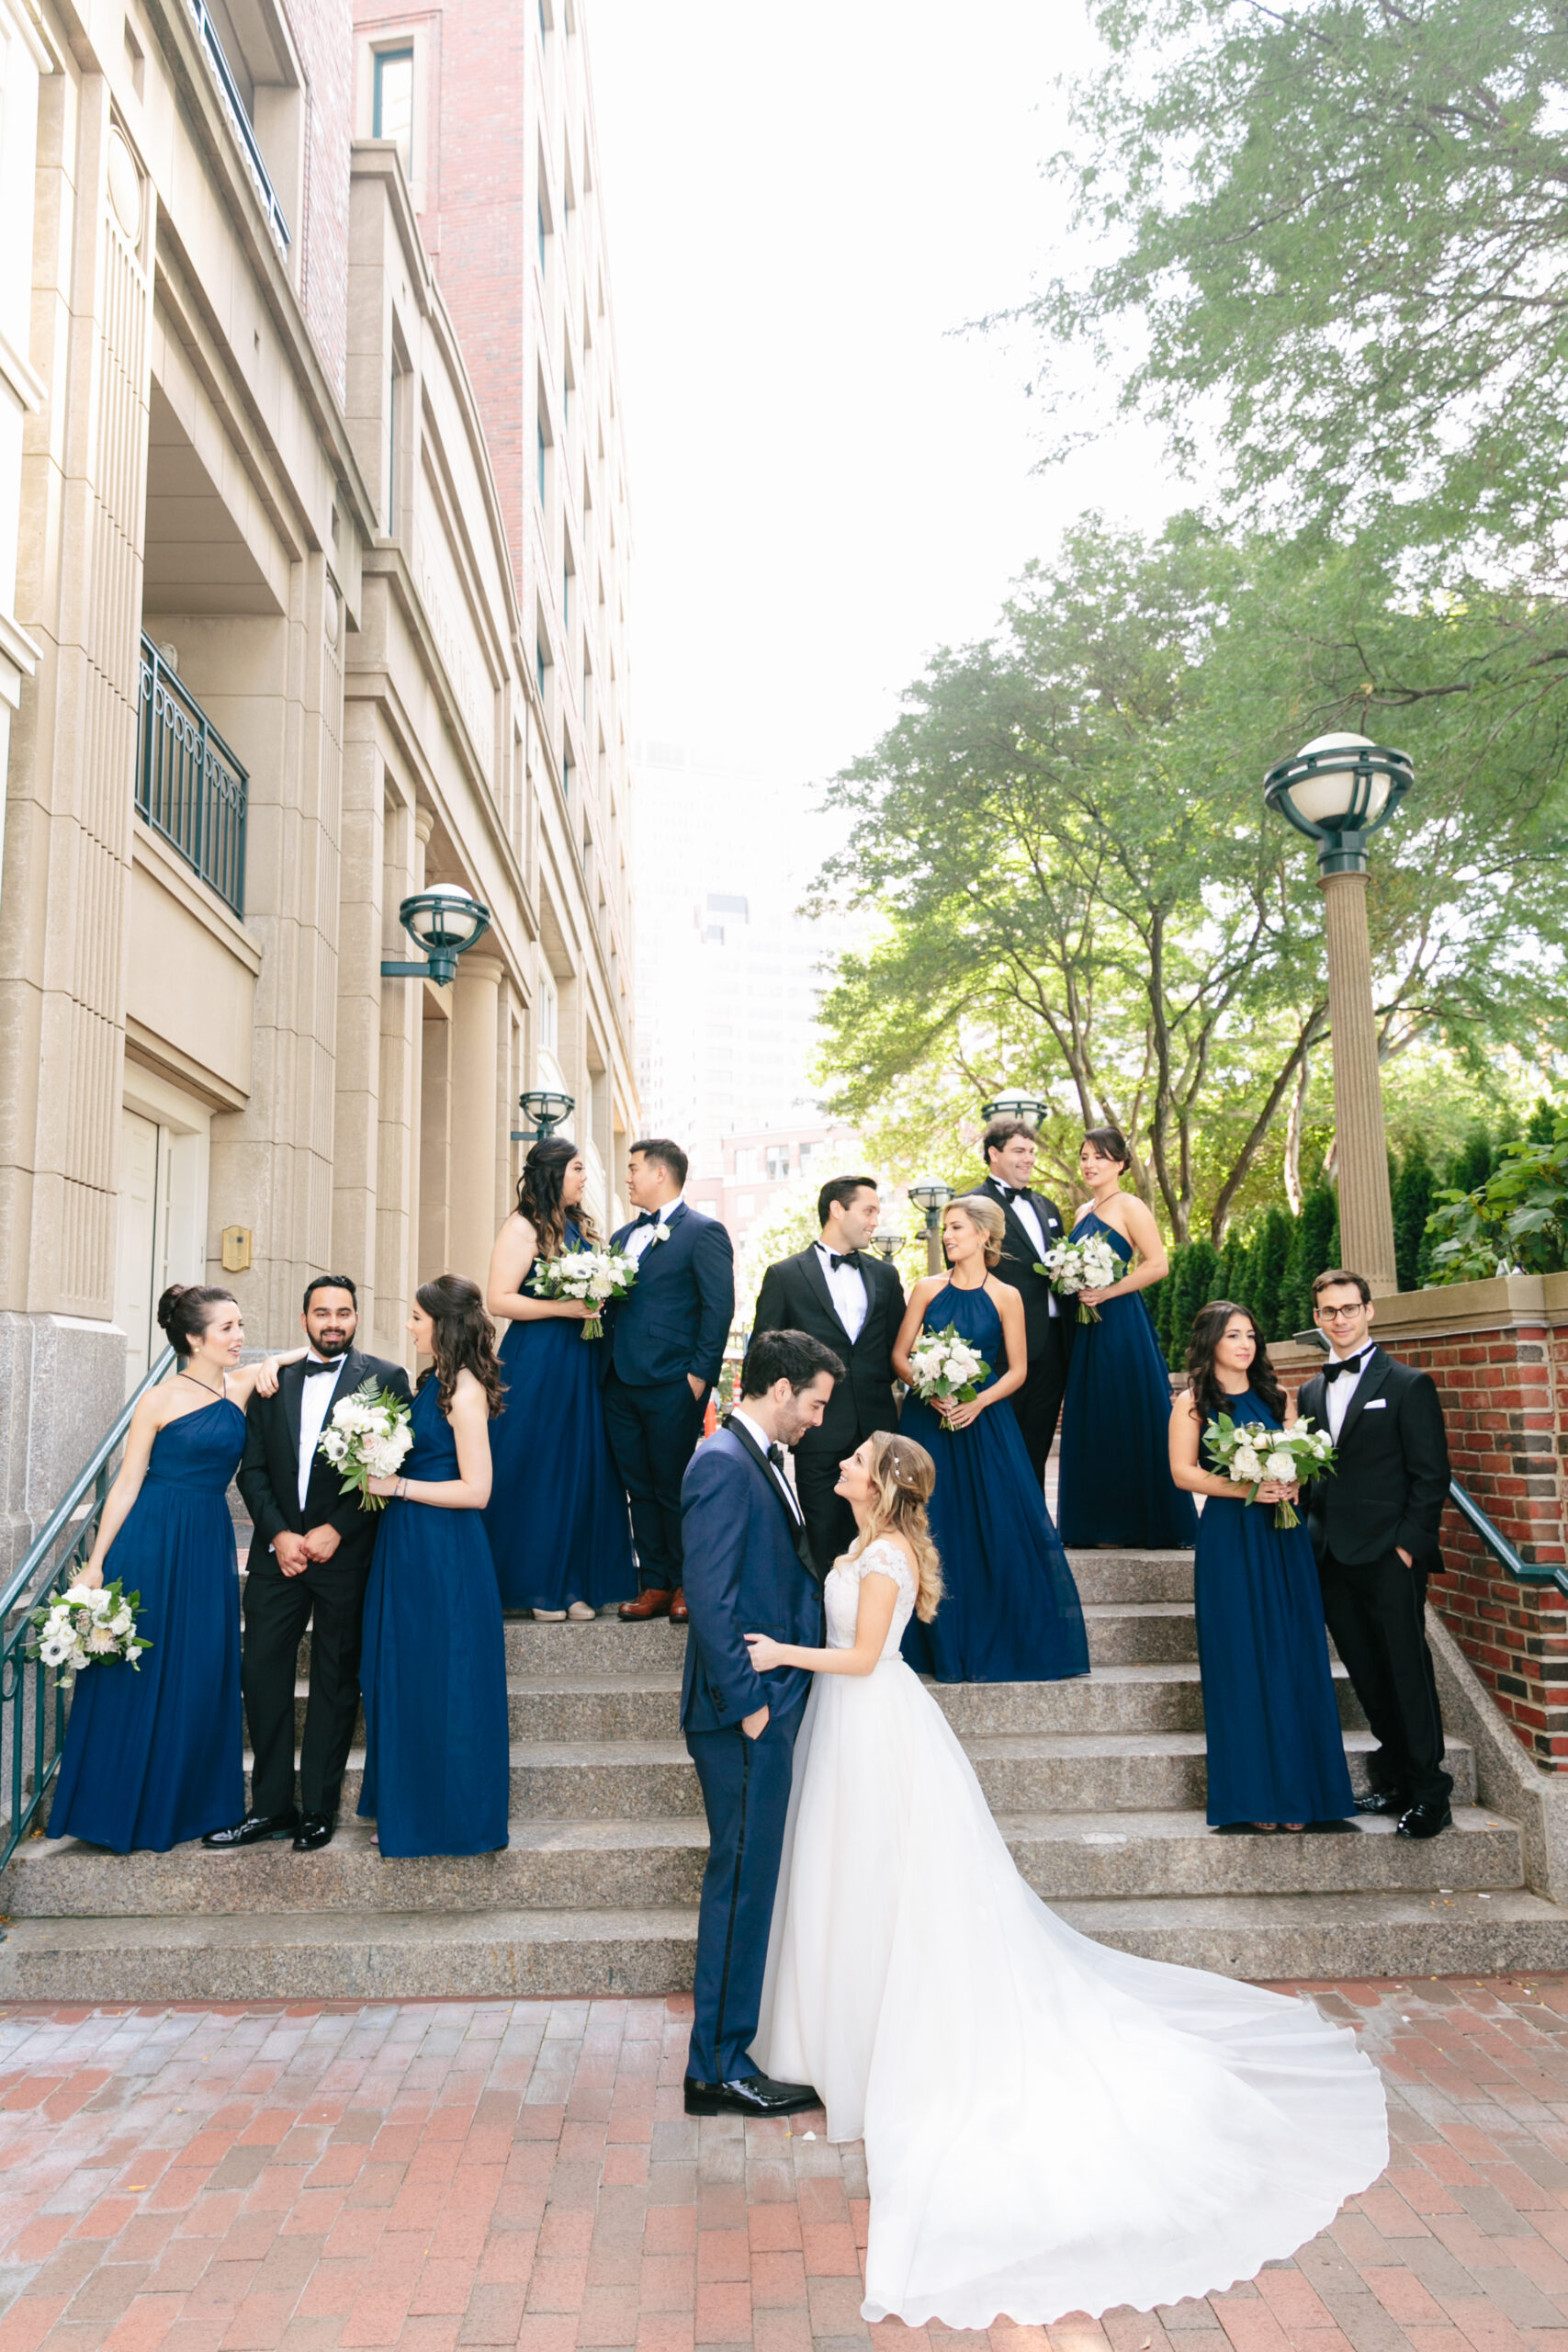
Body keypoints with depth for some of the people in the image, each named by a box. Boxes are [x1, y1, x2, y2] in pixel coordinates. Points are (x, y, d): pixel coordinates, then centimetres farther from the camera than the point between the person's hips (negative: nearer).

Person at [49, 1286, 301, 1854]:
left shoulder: (244, 1385, 5)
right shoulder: (160, 1401, -7)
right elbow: (127, 1483, -6)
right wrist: (95, 1562, -7)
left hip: (210, 1546, 5)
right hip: (152, 1542, -5)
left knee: (201, 1675, 9)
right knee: (136, 1675, 5)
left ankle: (184, 1805, 24)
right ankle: (125, 1812, 20)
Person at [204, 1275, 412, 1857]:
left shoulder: (385, 1379, -1)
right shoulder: (273, 1383, 10)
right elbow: (252, 1469, 7)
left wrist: (334, 1531, -12)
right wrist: (279, 1534, -7)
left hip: (345, 1553, -3)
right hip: (278, 1549, 3)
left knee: (335, 1681, 5)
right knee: (261, 1670, 2)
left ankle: (318, 1809, 16)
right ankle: (272, 1806, 15)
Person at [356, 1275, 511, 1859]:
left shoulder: (465, 1391, -17)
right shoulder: (433, 1380, 9)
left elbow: (475, 1490, -20)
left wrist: (396, 1486, -17)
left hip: (443, 1553, -9)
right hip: (409, 1547, 9)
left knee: (438, 1682, 3)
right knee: (402, 1677, 17)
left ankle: (448, 1816, 18)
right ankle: (407, 1804, 31)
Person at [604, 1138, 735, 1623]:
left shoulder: (703, 1232, -4)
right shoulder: (623, 1236, 18)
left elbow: (719, 1307, -9)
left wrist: (699, 1374, -14)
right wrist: (607, 1368, 6)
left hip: (672, 1387, -7)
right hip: (621, 1385, 7)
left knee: (674, 1489, 1)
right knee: (640, 1490, 10)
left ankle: (686, 1586, 14)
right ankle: (655, 1585, 18)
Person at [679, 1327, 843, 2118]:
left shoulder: (760, 1459, 13)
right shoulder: (723, 1463, -18)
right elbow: (710, 1597, -22)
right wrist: (747, 1700, -20)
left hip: (769, 1706, 10)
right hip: (745, 1711, -10)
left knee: (754, 1878, 18)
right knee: (741, 1882, 0)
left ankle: (730, 2044, 32)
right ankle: (719, 2068, 13)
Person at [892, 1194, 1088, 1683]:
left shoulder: (1005, 1296, 1)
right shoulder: (928, 1289, 4)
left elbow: (1016, 1370, 1)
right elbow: (900, 1355, 4)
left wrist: (978, 1402, -14)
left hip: (984, 1420, -1)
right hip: (928, 1420, 1)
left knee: (1001, 1529, -4)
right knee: (935, 1532, 1)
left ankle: (1002, 1643, 11)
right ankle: (943, 1646, 13)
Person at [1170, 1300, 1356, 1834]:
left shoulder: (1274, 1396, 13)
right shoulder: (1193, 1402, 1)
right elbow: (1183, 1471, -6)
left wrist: (1291, 1484, -8)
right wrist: (1245, 1488, -16)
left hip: (1283, 1539, 4)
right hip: (1228, 1542, -4)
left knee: (1293, 1659, 2)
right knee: (1241, 1664, -1)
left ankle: (1298, 1791, 11)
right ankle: (1255, 1796, 7)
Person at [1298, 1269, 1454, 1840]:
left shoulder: (1409, 1385, -2)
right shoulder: (1310, 1392, 14)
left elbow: (1432, 1475, -6)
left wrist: (1409, 1545, -13)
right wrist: (1311, 1541, 7)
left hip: (1390, 1558, -5)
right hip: (1333, 1558, 5)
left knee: (1408, 1671, 0)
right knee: (1368, 1676, 11)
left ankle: (1429, 1794, 11)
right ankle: (1394, 1780, 24)